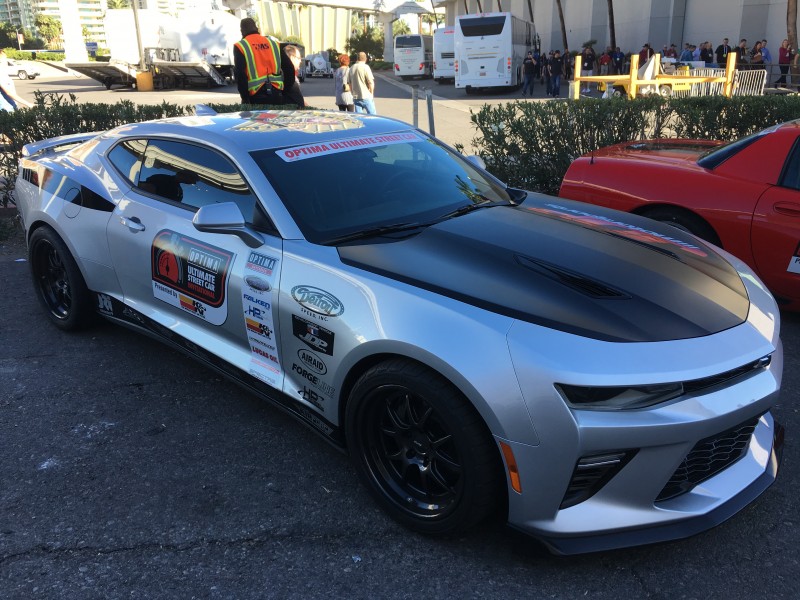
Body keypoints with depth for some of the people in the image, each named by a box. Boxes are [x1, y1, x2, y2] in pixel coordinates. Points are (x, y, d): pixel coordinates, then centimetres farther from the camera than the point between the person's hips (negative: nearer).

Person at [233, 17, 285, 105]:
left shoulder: (240, 47, 0)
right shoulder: (273, 44, 12)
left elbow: (240, 74, -8)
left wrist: (245, 98, -5)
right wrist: (286, 93, 16)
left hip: (256, 95, -3)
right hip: (276, 92, 3)